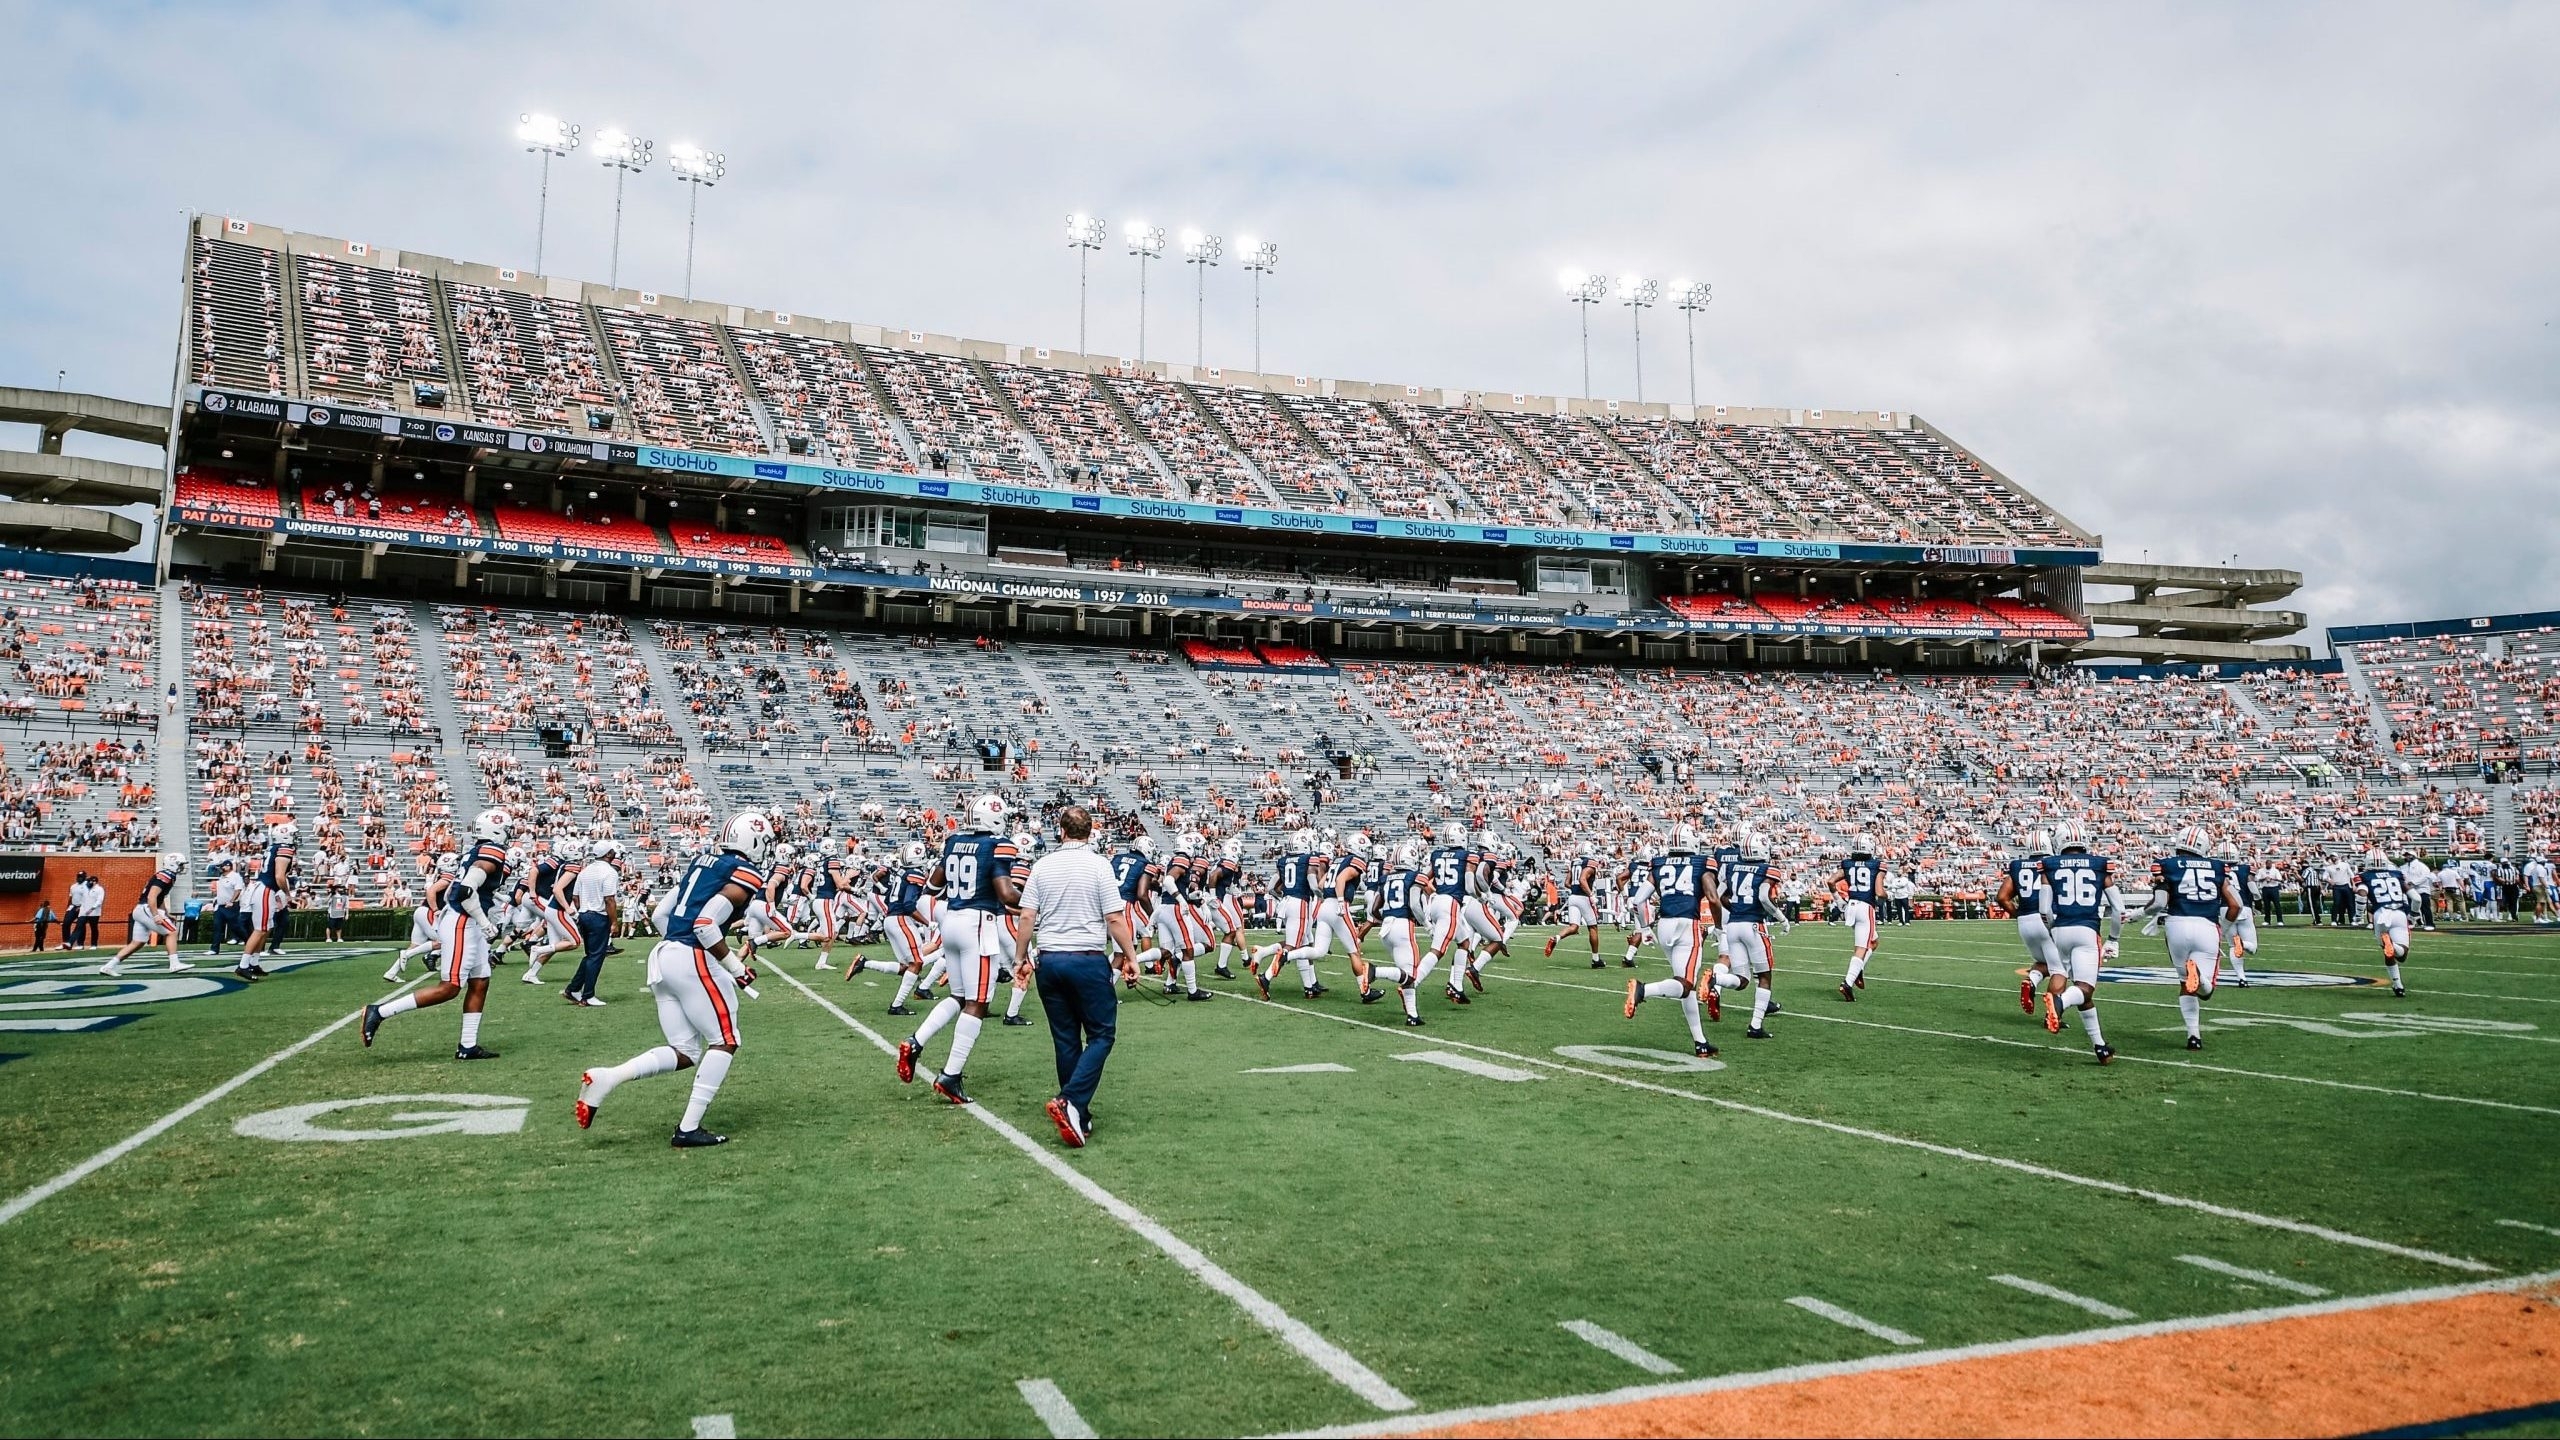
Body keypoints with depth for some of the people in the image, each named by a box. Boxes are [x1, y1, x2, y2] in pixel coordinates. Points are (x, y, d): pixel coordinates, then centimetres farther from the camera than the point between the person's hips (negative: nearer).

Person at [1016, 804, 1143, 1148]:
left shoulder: (1042, 865, 3)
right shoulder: (1098, 865, -7)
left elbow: (1027, 916, 2)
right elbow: (1115, 919, -9)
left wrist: (1024, 956, 15)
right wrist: (1131, 957, 0)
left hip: (1048, 961, 4)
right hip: (1087, 960, -4)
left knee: (1066, 1040, 13)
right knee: (1101, 1035, 6)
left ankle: (1078, 1118, 17)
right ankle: (1070, 1102, -13)